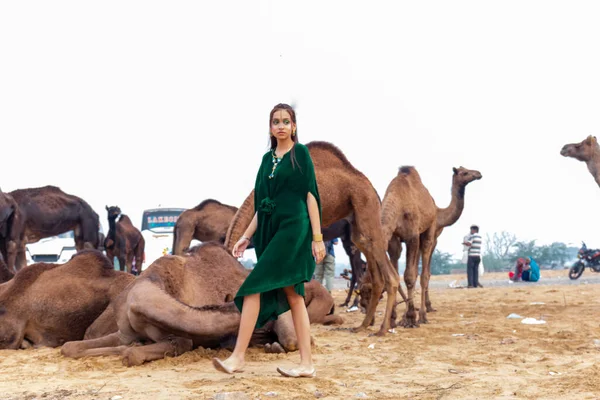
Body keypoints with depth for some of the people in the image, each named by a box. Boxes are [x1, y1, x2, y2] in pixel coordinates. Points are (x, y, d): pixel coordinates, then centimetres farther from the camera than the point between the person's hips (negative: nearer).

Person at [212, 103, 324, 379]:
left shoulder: (300, 153, -2)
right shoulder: (267, 158, 16)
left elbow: (311, 194, -6)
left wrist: (317, 237, -11)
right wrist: (246, 236, 12)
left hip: (292, 229, -7)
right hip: (270, 231, 7)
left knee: (254, 287, -12)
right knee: (292, 295, 3)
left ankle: (238, 357, -8)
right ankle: (307, 364, 5)